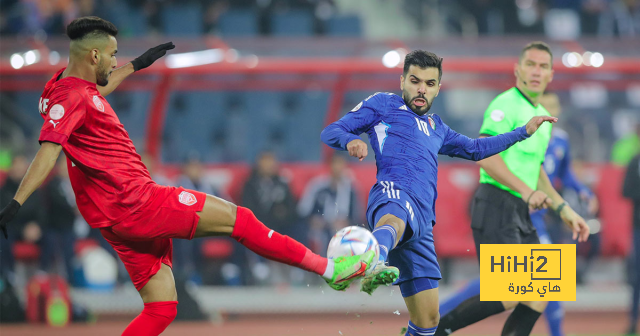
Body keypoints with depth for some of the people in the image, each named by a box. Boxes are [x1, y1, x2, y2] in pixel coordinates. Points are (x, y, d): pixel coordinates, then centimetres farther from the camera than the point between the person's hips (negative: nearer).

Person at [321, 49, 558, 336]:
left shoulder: (436, 128, 38)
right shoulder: (383, 105, 20)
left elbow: (474, 149, 51)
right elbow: (330, 132, 12)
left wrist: (525, 131, 49)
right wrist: (350, 141, -11)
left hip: (423, 222, 8)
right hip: (394, 194, -8)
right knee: (393, 222, -46)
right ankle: (372, 268, -80)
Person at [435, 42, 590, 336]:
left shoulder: (542, 116, 21)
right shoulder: (506, 104, -9)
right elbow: (485, 156, -22)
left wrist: (564, 209, 25)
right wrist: (526, 190, -30)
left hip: (520, 212, 9)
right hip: (496, 207, -9)